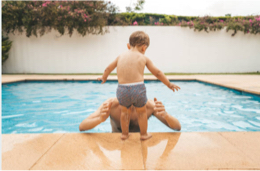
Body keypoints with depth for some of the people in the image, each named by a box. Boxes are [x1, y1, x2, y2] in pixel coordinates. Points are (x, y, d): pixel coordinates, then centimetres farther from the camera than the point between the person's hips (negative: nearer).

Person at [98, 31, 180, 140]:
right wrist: (169, 84, 22)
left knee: (125, 112, 24)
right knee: (142, 112, 20)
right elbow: (157, 73, 11)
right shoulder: (144, 58, 5)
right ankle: (144, 134, 35)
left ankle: (124, 134, 38)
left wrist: (104, 78, 45)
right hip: (138, 89, -2)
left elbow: (108, 68, 26)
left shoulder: (121, 56, 13)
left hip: (122, 89, 2)